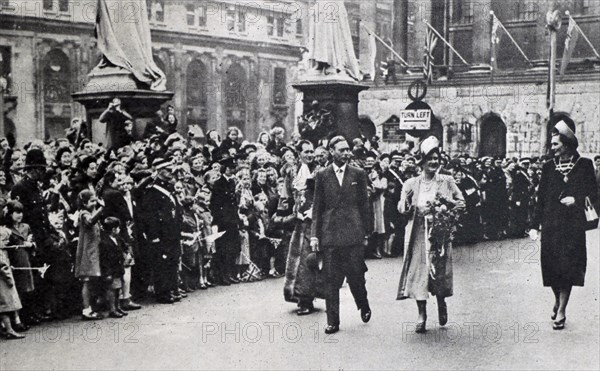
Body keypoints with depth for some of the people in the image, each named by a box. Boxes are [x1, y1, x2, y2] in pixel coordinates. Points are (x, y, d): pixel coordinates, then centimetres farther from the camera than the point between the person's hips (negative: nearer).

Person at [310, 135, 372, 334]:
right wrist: (314, 234, -1)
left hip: (353, 233, 0)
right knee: (331, 280, 2)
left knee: (356, 276, 2)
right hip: (329, 234, 0)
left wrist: (366, 233, 5)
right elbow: (317, 207, 6)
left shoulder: (358, 174, 7)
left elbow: (364, 205, 8)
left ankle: (363, 305, 31)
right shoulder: (322, 175, 6)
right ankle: (332, 321, 9)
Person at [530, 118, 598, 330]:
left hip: (573, 225, -2)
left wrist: (576, 199, -16)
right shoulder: (548, 167, 7)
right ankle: (557, 299, 30)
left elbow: (593, 193, 3)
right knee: (551, 265, 4)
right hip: (551, 224, 2)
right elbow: (541, 198, 7)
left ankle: (561, 311, 2)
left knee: (567, 267, -5)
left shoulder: (584, 165, 1)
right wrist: (535, 225, 2)